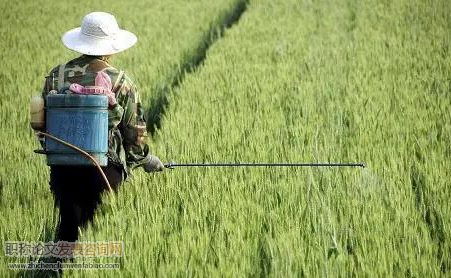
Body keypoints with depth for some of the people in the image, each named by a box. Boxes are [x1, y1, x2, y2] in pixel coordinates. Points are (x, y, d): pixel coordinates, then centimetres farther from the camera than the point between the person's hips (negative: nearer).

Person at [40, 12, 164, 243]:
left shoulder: (56, 76, 4)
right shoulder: (121, 83, -4)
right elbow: (134, 131, 1)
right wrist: (146, 159, 19)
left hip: (63, 169, 3)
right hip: (104, 169, -3)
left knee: (68, 227, 9)